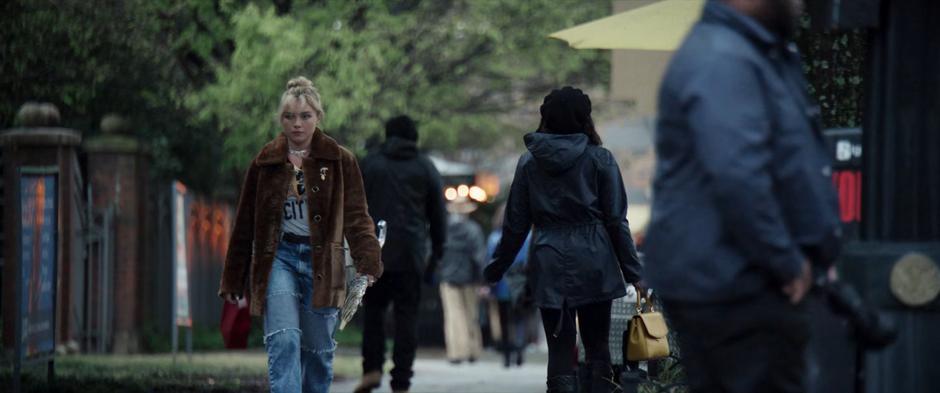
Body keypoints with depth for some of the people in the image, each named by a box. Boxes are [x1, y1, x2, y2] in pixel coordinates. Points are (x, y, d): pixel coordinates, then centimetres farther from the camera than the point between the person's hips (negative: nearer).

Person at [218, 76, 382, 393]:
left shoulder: (340, 161, 3)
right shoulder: (265, 162, 6)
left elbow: (356, 216, -3)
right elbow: (245, 225, 11)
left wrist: (368, 263, -19)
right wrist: (232, 281, 12)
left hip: (321, 261, 0)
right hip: (278, 258, 0)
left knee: (318, 351, 5)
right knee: (284, 341, -17)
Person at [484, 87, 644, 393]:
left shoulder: (529, 162, 4)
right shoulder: (599, 159, -1)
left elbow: (515, 224, 7)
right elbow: (616, 221, -2)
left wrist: (497, 267, 18)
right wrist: (632, 271, 2)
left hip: (549, 265, 1)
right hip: (593, 263, -1)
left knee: (560, 353, 2)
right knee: (597, 349, 8)